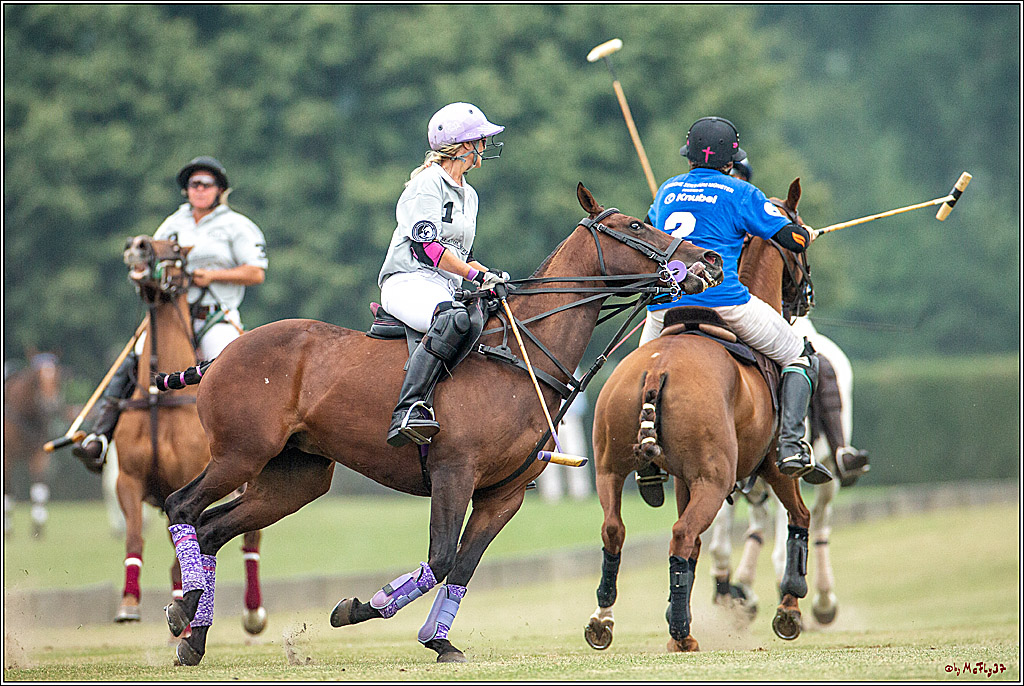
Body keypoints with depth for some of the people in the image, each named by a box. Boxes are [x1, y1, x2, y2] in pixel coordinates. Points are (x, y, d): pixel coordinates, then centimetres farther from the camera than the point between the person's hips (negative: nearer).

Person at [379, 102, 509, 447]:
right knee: (455, 318, -40)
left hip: (447, 289, 10)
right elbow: (426, 247, -15)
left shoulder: (468, 195, 24)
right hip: (409, 280, -10)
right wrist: (477, 275, -14)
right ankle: (409, 409, -52)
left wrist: (491, 277, 9)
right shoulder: (427, 184, -5)